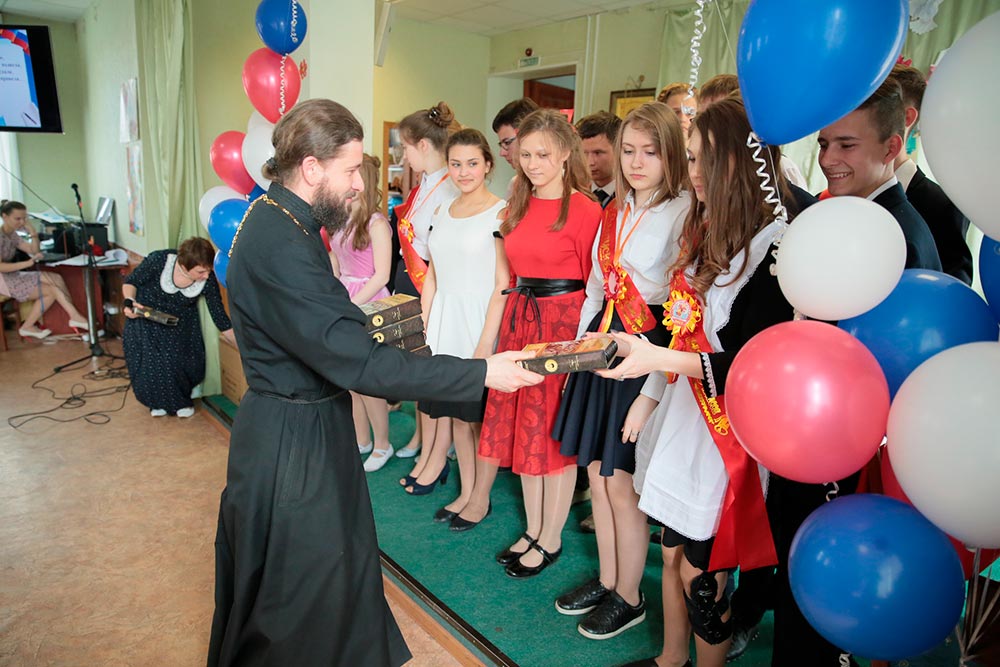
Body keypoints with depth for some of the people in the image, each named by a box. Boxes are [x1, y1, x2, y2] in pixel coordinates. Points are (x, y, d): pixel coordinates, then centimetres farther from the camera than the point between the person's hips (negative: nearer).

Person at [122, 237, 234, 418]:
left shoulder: (208, 282, -27)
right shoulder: (158, 260, -32)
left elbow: (221, 319, -18)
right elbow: (131, 282, -12)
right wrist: (129, 302, -32)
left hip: (180, 323, 2)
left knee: (186, 362, -7)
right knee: (152, 364, -8)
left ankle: (182, 400, 23)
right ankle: (157, 401, 22)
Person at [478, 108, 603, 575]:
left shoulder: (584, 209, -10)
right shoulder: (518, 206, 11)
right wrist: (515, 309, 13)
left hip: (564, 321, -7)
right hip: (519, 317, 7)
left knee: (556, 431, 4)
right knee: (522, 426, 13)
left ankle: (551, 539, 23)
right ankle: (533, 530, 30)